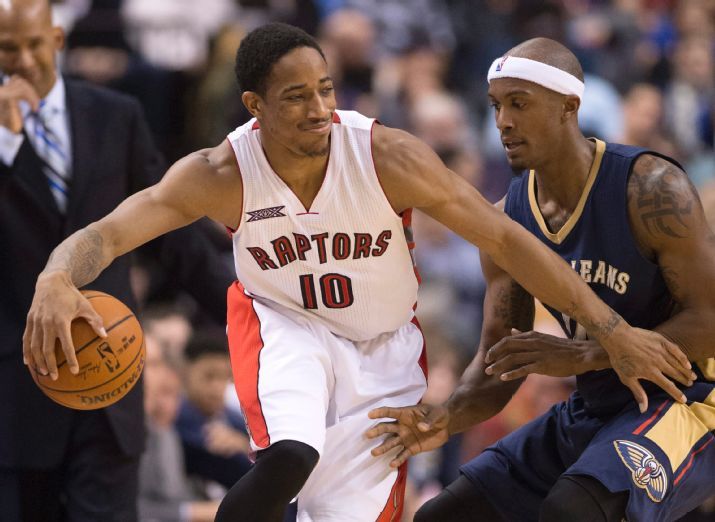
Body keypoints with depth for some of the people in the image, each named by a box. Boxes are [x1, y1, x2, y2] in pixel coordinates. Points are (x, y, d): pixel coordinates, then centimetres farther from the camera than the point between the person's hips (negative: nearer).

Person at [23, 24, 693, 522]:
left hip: (380, 348, 1)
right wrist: (57, 282, -53)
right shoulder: (220, 175, -21)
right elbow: (106, 233, -28)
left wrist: (611, 330, -21)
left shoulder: (387, 157, -23)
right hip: (282, 322, -1)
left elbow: (504, 238, -19)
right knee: (290, 457, -32)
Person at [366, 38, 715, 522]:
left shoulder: (651, 188, -19)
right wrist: (447, 419, -18)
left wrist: (582, 355, -28)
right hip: (591, 410, 8)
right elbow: (498, 359, 4)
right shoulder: (506, 222, 1)